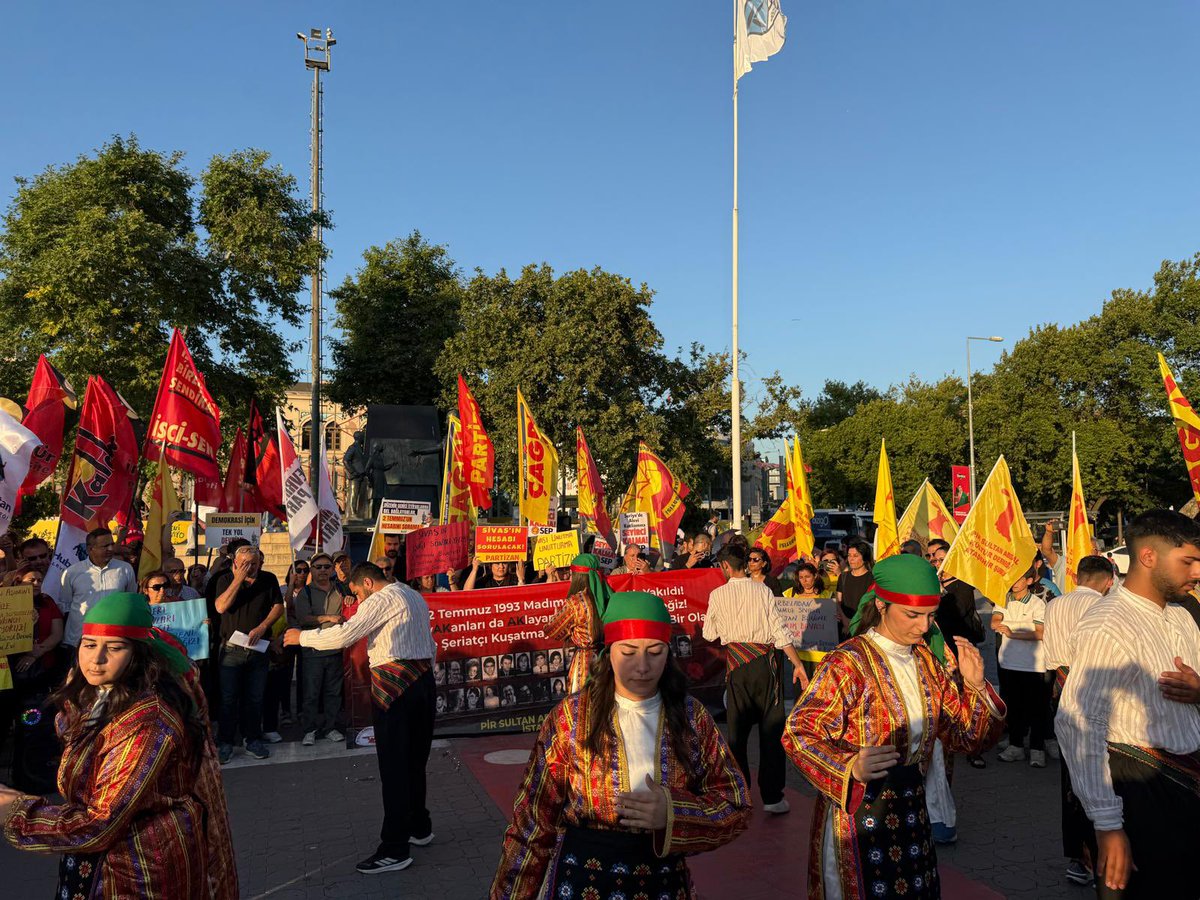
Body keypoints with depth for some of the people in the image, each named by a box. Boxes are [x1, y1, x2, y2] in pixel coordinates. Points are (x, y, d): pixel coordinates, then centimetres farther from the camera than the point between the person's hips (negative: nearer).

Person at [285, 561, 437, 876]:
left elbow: (343, 635, -15)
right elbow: (430, 645, 20)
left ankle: (394, 849, -2)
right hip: (423, 678, 9)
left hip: (394, 682, -9)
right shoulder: (416, 597, 19)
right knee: (415, 760, 17)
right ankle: (419, 827, 28)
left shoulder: (381, 599, -8)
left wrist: (301, 637, -4)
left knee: (394, 766, -5)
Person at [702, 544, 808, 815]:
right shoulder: (762, 590, 0)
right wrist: (797, 663, -2)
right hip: (766, 660, 0)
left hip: (737, 662, 0)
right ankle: (772, 797, 8)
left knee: (737, 729, 11)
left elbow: (709, 635, 7)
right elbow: (779, 630, -5)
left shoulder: (717, 595, -1)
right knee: (772, 728, 6)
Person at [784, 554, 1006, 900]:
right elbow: (799, 734, -20)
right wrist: (851, 767, -36)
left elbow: (962, 736, 8)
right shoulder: (848, 662, -18)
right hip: (857, 814, -6)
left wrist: (975, 686, -8)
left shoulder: (926, 661, 4)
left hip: (912, 806, 6)